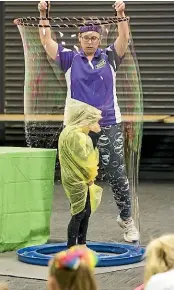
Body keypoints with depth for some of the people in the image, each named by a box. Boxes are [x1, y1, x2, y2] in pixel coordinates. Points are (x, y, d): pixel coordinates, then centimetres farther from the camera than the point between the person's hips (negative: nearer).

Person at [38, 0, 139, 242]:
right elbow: (47, 41, 1)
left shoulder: (109, 58, 6)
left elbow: (124, 38, -6)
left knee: (117, 174, -2)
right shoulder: (70, 59, 6)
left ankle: (127, 219, 13)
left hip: (109, 125, -1)